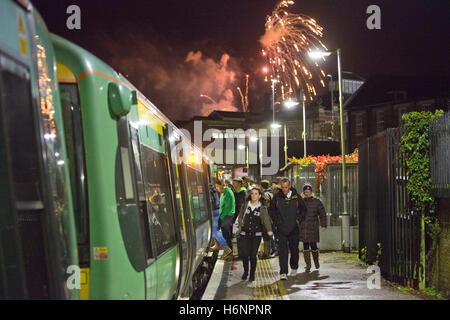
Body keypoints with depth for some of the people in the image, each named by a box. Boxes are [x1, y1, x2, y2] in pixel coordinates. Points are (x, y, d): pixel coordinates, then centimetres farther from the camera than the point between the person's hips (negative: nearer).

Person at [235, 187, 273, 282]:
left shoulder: (262, 208, -2)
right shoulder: (245, 206, 5)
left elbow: (266, 219, -18)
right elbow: (240, 217, 17)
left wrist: (269, 230, -35)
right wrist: (242, 224, -2)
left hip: (256, 235, -1)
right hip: (244, 234, 1)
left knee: (253, 255, -4)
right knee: (245, 254, -5)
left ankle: (252, 273, 18)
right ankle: (245, 271, 20)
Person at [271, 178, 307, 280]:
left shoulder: (296, 196, 1)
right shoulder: (277, 197, 1)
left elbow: (303, 209, 13)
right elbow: (272, 209, 16)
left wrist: (298, 219, 1)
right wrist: (276, 221, 5)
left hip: (293, 228, 1)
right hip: (281, 229, -1)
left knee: (294, 249, 12)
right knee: (282, 250, -10)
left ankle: (294, 268, 35)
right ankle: (283, 273, -13)